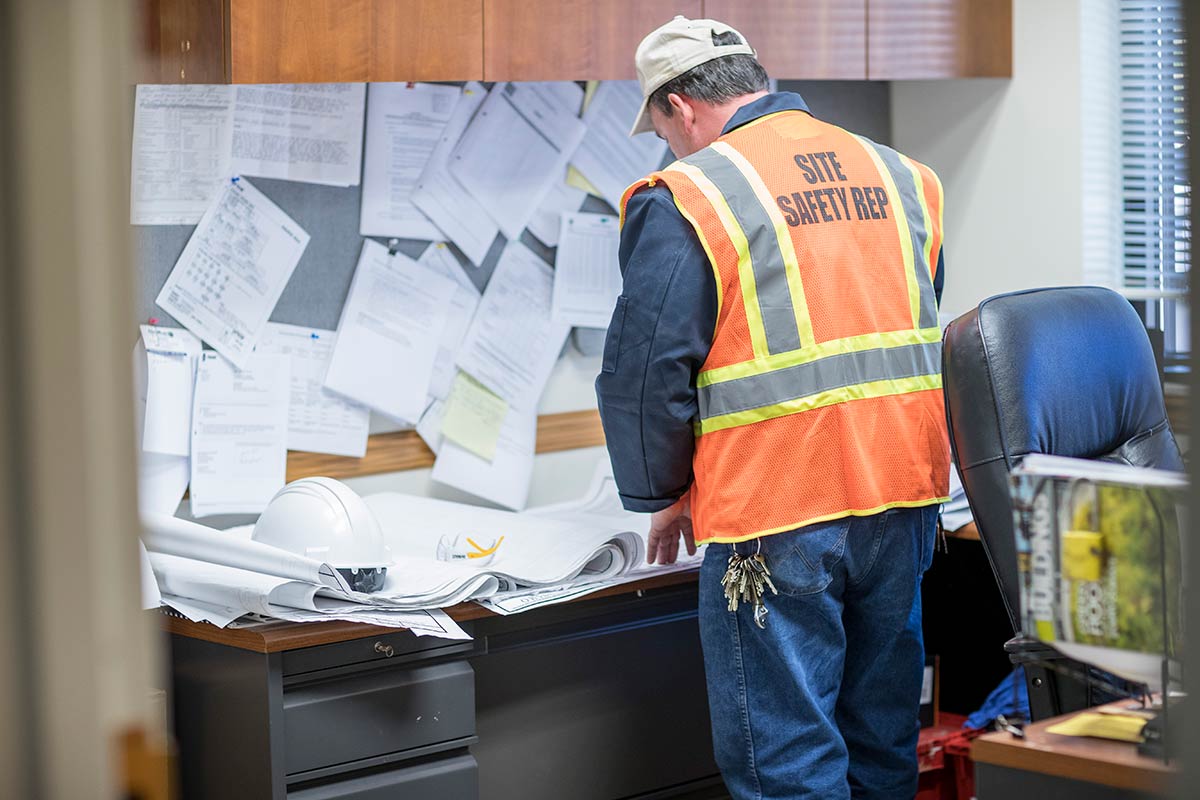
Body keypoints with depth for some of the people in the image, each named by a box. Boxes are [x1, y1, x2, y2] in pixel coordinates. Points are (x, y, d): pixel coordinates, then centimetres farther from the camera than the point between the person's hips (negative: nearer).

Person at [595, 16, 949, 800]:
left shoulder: (685, 197, -8)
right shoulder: (899, 174, 11)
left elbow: (646, 373, -8)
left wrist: (663, 495, 7)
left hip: (774, 517, -6)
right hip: (905, 500, 6)